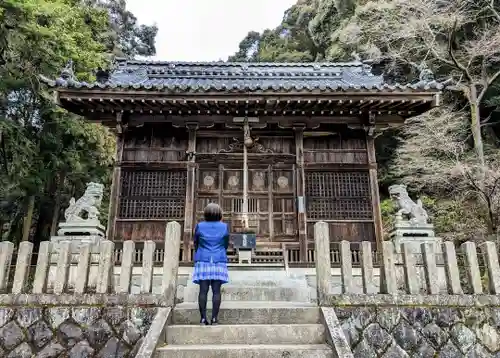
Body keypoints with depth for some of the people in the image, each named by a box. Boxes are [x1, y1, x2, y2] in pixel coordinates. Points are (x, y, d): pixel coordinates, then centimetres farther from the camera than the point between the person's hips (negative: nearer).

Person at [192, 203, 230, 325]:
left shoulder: (200, 226, -1)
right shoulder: (224, 227, 1)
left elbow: (195, 243, 9)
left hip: (203, 261, 0)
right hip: (219, 261, 0)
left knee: (203, 290, -1)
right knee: (216, 291, -1)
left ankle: (203, 318, -4)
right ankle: (214, 318, -4)